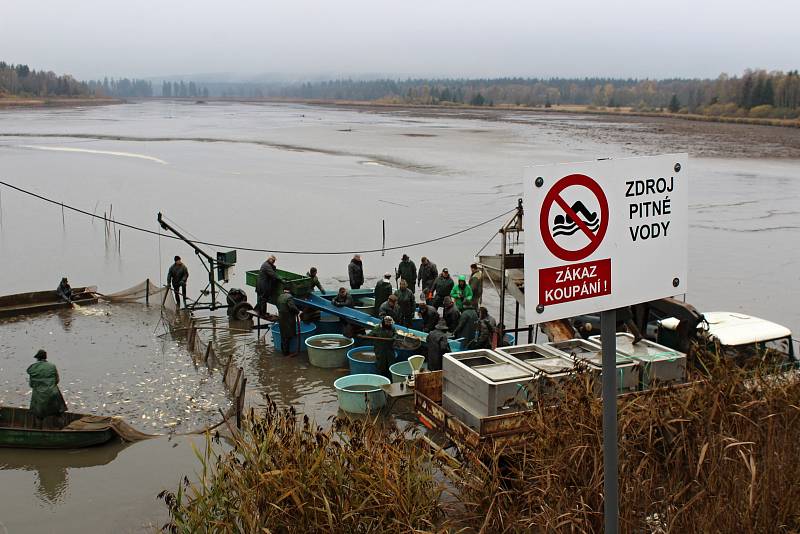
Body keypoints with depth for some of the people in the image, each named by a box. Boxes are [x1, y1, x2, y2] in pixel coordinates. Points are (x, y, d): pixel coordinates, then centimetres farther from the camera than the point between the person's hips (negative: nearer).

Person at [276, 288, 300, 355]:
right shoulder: (289, 297, -17)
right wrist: (298, 312, -12)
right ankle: (286, 351, 1)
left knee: (283, 335, 16)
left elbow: (277, 304, 22)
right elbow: (292, 307, -26)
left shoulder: (279, 297, 9)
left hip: (281, 318, 8)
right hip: (288, 319, -8)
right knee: (288, 336, -2)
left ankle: (283, 349, 22)